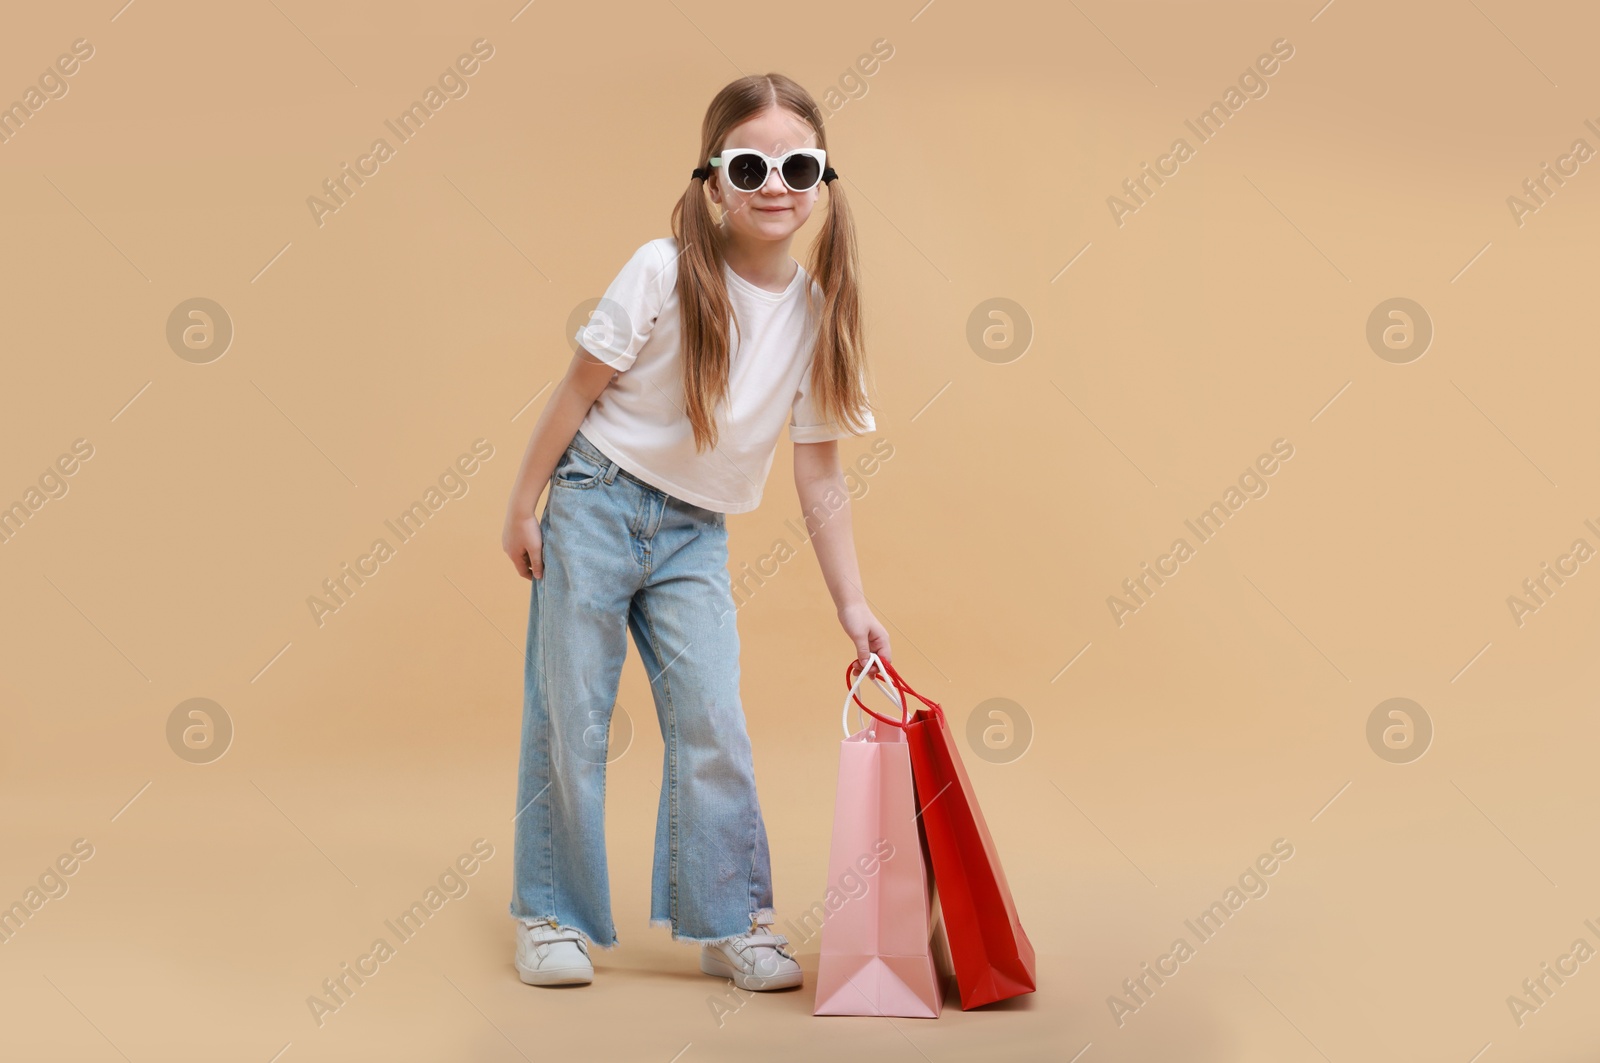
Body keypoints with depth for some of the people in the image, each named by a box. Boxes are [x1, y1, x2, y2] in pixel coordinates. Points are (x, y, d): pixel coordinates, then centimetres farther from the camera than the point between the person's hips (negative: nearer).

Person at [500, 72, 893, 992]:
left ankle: (730, 921, 10)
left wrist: (853, 605, -3)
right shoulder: (664, 273, -16)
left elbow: (821, 475, -1)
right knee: (570, 717, 2)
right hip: (599, 503, -3)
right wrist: (525, 505, -6)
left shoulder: (821, 312, -6)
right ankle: (551, 915, 14)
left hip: (695, 534, 3)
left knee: (712, 719, -2)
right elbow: (580, 389, -8)